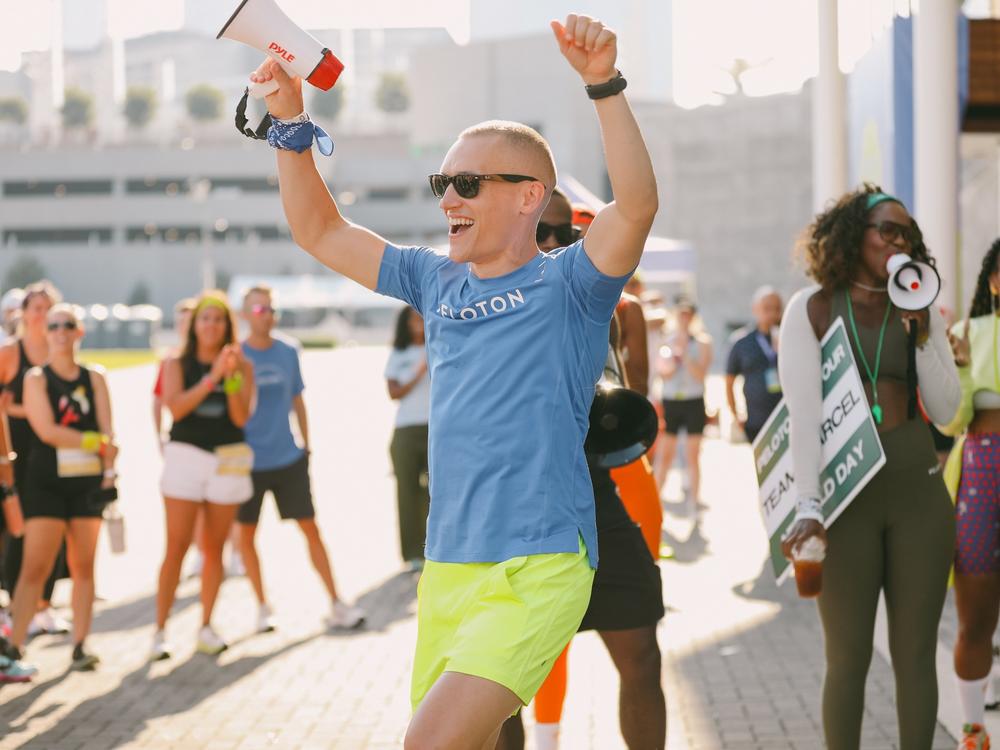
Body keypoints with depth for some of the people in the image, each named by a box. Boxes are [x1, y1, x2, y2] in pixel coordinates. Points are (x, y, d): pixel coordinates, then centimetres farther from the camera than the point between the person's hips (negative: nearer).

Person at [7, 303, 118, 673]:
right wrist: (94, 441, -12)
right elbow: (47, 431, -12)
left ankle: (80, 645, 12)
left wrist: (109, 468, -13)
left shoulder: (94, 379, 9)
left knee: (83, 566, 5)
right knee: (35, 567, -9)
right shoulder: (37, 378, -1)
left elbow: (106, 430, 1)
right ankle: (15, 646, -9)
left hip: (88, 482, 4)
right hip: (47, 482, -3)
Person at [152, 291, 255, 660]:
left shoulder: (242, 366, 4)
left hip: (228, 460, 2)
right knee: (177, 547, -6)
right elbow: (175, 407, -13)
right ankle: (160, 630, -2)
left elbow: (241, 417, -6)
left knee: (214, 548, 7)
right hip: (185, 456, -1)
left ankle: (206, 627, 16)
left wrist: (232, 377, -19)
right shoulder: (177, 364, 3)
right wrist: (212, 378, -20)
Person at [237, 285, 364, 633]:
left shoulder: (288, 353, 3)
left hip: (289, 458, 2)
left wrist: (305, 444, 12)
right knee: (246, 534, 6)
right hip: (249, 461, -2)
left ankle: (336, 605, 5)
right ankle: (262, 608, 20)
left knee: (311, 529, 0)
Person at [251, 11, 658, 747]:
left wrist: (604, 84, -30)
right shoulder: (437, 282, 14)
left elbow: (637, 204, -20)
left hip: (537, 571, -6)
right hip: (446, 569, 7)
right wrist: (291, 124, 9)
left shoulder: (567, 285, -2)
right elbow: (320, 231, 20)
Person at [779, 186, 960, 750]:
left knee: (916, 653, 7)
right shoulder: (811, 309, -1)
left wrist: (922, 333, -8)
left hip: (919, 492, 3)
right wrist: (808, 506, -18)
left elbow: (945, 411, 3)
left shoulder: (921, 311, 8)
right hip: (846, 494, -3)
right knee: (849, 656, 2)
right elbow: (804, 411, -9)